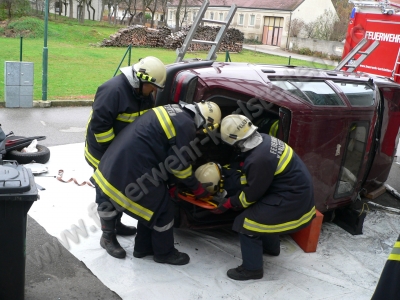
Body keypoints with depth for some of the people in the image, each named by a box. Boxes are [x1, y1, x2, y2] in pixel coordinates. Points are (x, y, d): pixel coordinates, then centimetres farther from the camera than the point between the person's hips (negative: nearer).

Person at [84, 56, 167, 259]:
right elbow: (100, 124, -30)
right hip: (104, 151, -8)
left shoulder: (143, 93, 0)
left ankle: (116, 224, 37)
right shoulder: (113, 90, -28)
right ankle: (108, 237, 10)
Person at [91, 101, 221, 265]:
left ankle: (143, 247, 37)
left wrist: (172, 182, 23)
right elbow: (179, 164, -8)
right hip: (132, 170, -10)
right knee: (162, 210, 6)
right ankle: (164, 253, 23)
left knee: (150, 205, 23)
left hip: (118, 163, 10)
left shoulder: (174, 112, 17)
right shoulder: (186, 126, -13)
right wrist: (198, 188, 6)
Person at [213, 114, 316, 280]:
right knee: (263, 212, 28)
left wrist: (228, 203, -2)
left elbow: (251, 195, -16)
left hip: (293, 201, -9)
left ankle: (252, 269, 10)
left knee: (246, 223, -6)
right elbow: (250, 175, 12)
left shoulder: (259, 159, -30)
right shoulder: (263, 140, -3)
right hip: (299, 190, 9)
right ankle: (271, 247, 48)